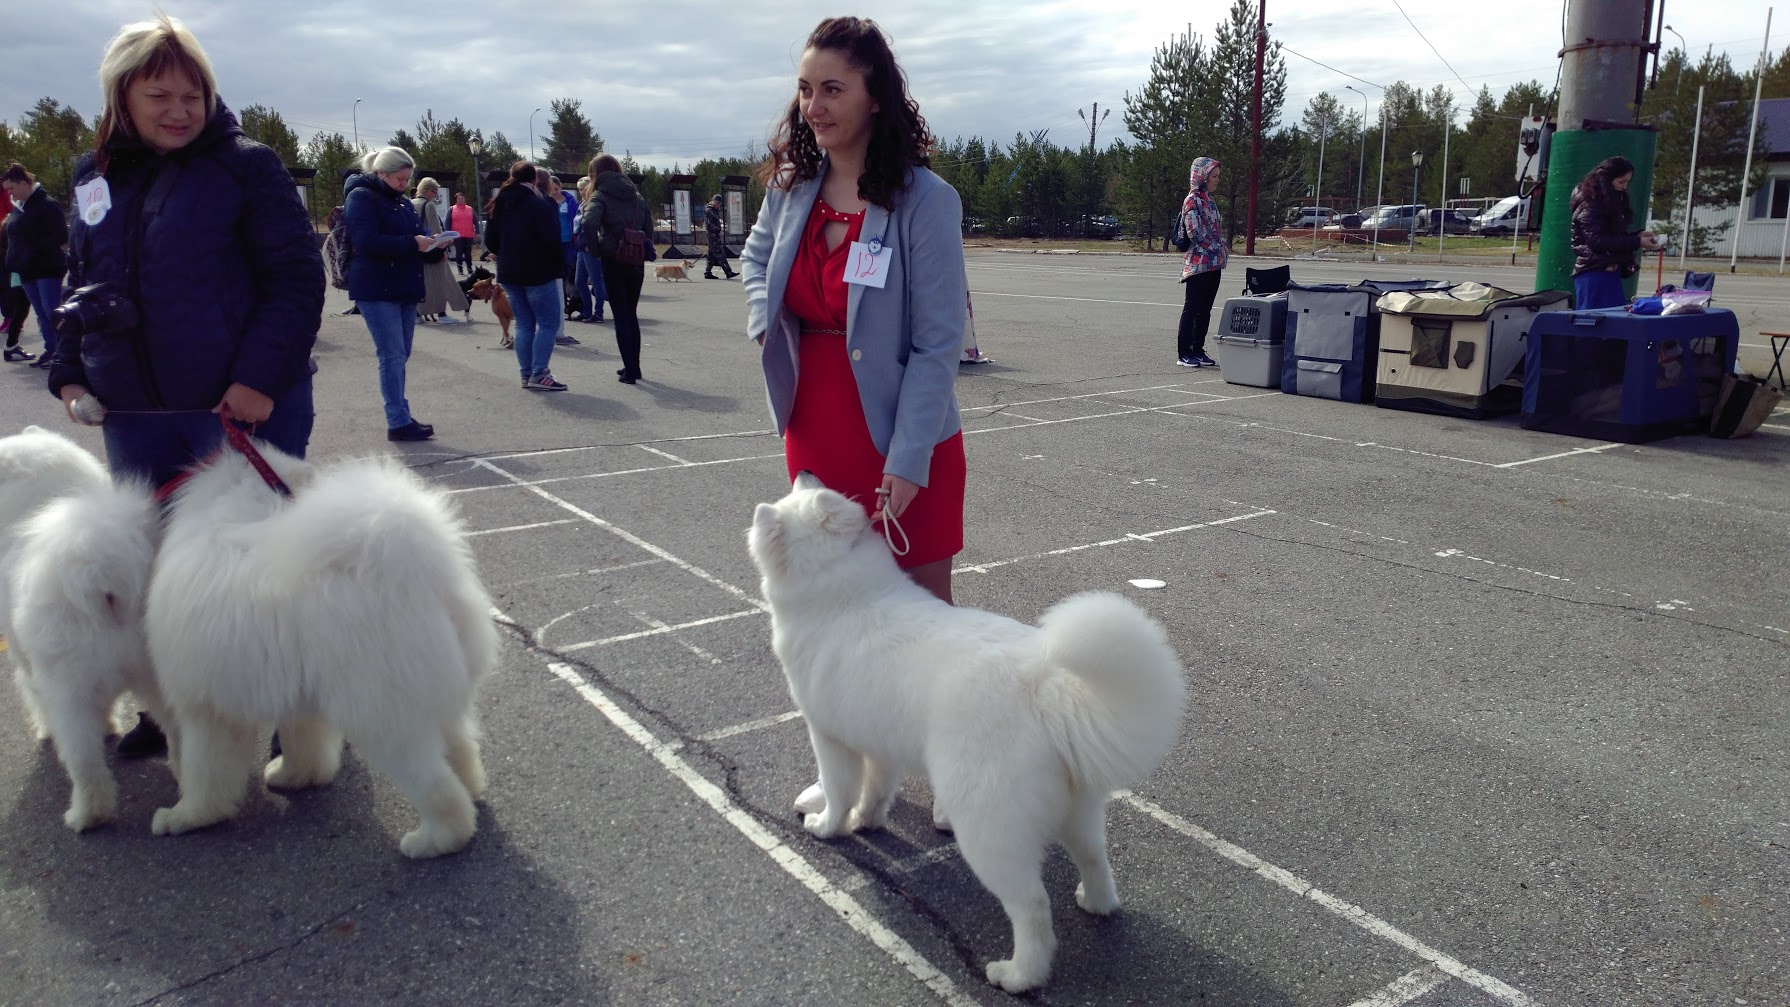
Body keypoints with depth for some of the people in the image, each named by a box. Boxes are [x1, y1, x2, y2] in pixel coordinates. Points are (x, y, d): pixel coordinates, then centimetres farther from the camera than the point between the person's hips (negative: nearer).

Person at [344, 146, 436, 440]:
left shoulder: (402, 202, 18)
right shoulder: (361, 197, -8)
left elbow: (415, 234, 20)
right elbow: (367, 241, -20)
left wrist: (429, 242, -4)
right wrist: (412, 243, -24)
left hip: (405, 289, 8)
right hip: (377, 291, -8)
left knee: (399, 356, 11)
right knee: (393, 356, -10)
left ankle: (399, 417, 17)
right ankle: (399, 422, -7)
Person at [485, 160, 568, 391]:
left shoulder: (499, 204, 11)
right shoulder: (538, 203, -10)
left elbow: (490, 241, 11)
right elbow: (551, 239, -17)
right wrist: (559, 264, -4)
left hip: (509, 274, 7)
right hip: (538, 272, -7)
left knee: (524, 324, 12)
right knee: (549, 322, -3)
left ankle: (526, 374, 10)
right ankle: (538, 374, -10)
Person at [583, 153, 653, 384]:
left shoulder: (600, 196, -6)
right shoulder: (636, 196, 11)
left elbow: (589, 223, -23)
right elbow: (649, 228, 9)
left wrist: (595, 248, -11)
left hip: (613, 261, -5)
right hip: (636, 261, 5)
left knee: (621, 317, 2)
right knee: (632, 314, 17)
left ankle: (629, 370, 0)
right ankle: (634, 366, 22)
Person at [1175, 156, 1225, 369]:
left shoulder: (1209, 200, 16)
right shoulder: (1192, 200, -10)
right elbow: (1194, 233, -17)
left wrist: (1223, 248, 7)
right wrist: (1219, 247, -11)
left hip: (1213, 263, 8)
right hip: (1198, 263, -8)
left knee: (1205, 310, 10)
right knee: (1191, 309, -5)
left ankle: (1198, 350, 15)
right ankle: (1184, 353, -2)